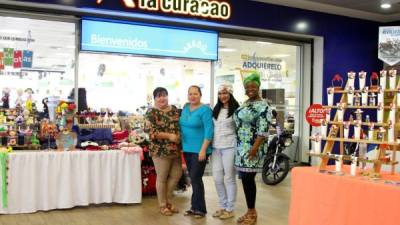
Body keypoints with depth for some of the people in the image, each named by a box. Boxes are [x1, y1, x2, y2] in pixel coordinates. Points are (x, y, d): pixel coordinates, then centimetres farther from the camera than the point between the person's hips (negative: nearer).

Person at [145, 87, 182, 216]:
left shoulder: (174, 109, 10)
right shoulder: (152, 112, -9)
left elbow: (179, 125, 18)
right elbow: (152, 132, -18)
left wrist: (179, 137, 0)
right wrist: (169, 136, -21)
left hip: (175, 150, 7)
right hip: (160, 151, -6)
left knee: (176, 175, 13)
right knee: (162, 178, 5)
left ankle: (168, 201, 32)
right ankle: (163, 206, 20)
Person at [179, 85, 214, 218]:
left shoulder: (205, 109, -11)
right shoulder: (185, 107, 10)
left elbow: (209, 130, -16)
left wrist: (203, 149, -21)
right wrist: (181, 145, 14)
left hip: (199, 150, -7)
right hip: (187, 149, 7)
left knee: (196, 178, -4)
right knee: (193, 178, 13)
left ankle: (199, 208, 9)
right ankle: (195, 207, 23)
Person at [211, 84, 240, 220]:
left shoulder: (235, 109, -6)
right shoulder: (216, 109, 13)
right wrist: (210, 146, 14)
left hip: (229, 147, -6)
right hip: (216, 148, 6)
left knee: (229, 178, 2)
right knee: (217, 178, 9)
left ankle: (230, 209, 13)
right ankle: (223, 206, 24)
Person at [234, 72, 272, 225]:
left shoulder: (262, 106, -10)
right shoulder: (244, 104, 15)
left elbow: (263, 130, -17)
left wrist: (255, 148, -24)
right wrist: (239, 147, 17)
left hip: (251, 149, -8)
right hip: (241, 148, 8)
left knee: (249, 179, -3)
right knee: (244, 179, 10)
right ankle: (250, 211, 22)